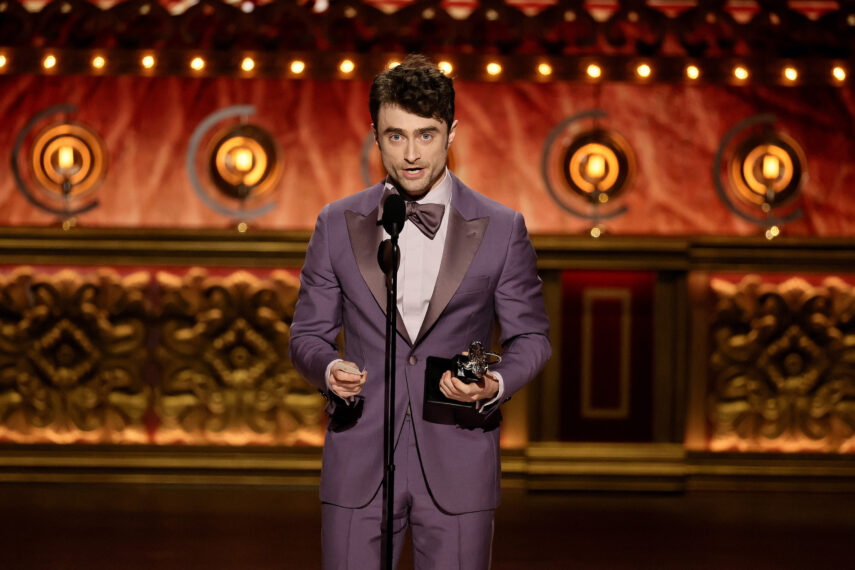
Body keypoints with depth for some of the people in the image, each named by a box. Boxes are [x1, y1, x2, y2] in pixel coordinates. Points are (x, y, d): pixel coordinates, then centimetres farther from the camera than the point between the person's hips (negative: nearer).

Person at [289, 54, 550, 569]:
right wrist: (329, 369, -13)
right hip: (359, 466, 1)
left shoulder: (502, 229, 2)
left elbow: (530, 337, 8)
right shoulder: (338, 225, 5)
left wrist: (496, 386, -13)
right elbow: (309, 332, 11)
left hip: (458, 469, -1)